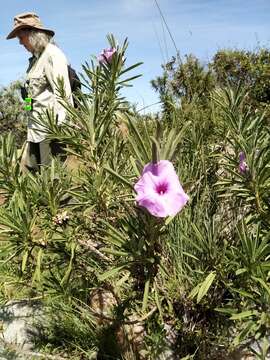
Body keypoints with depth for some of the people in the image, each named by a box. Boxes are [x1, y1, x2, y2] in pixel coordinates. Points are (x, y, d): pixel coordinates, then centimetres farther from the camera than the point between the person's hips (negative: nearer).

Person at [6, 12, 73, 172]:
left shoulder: (52, 54, -8)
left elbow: (63, 93, -16)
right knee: (31, 169, 11)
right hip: (36, 127, 9)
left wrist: (59, 129, -22)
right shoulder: (36, 57, 18)